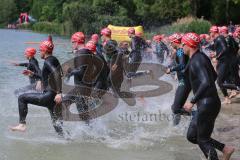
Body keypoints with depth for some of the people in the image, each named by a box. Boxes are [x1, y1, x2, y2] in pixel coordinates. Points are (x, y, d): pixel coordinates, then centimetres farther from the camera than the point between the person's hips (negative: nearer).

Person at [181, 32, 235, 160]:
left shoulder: (197, 61, -18)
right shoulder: (201, 57, 11)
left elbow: (206, 82, -31)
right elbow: (214, 76, 24)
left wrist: (192, 101, -27)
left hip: (207, 104, -10)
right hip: (205, 103, 10)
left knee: (203, 140, 0)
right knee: (192, 136, 15)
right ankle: (225, 149, 18)